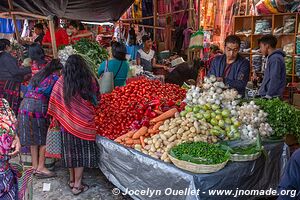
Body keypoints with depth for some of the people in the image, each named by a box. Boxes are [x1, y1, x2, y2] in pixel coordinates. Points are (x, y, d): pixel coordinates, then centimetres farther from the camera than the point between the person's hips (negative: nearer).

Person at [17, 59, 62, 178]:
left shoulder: (37, 76, 21)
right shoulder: (54, 77, 0)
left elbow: (28, 90, 22)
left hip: (25, 105, 7)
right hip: (39, 107, -7)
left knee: (32, 137, 12)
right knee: (43, 138, 3)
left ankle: (35, 165, 20)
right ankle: (41, 167, 6)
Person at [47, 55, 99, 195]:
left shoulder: (62, 82, -6)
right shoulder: (90, 80, -9)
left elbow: (54, 102, -3)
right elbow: (96, 98, 3)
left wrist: (55, 119, 7)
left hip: (67, 122, 2)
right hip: (84, 123, -2)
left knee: (71, 150, 17)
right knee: (82, 151, 9)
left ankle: (72, 179, 32)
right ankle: (77, 185, 15)